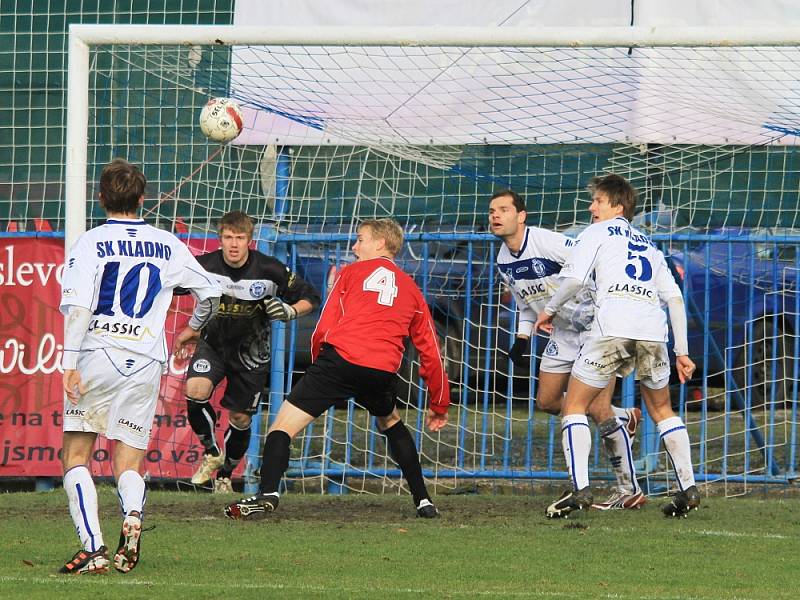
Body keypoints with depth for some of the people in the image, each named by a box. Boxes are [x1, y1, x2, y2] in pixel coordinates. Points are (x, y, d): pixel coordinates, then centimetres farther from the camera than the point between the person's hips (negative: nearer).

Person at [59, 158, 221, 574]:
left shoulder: (91, 243, -2)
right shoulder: (168, 246, 9)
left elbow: (77, 306, -12)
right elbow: (209, 293, 18)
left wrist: (70, 363, -13)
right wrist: (194, 328, 38)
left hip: (97, 356, -3)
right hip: (145, 363, 3)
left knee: (76, 457, 6)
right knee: (128, 464, 10)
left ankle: (93, 549, -10)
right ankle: (132, 514, -24)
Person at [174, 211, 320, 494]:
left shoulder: (270, 270, -19)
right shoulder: (205, 266, -17)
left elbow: (310, 297, -6)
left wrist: (289, 311, -26)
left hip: (250, 351, 0)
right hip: (212, 343, 0)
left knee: (240, 418, 6)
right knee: (195, 390, -27)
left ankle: (224, 475, 32)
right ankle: (211, 452, -3)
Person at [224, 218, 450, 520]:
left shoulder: (350, 272, 17)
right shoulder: (411, 289, 25)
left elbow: (323, 330, 9)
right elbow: (430, 351, 25)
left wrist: (319, 365, 26)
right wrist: (439, 405, 32)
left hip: (340, 359, -4)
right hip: (383, 371, 4)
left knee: (283, 426, -1)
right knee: (391, 422, 33)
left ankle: (268, 493, -23)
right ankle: (423, 500, 26)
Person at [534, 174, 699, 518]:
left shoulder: (598, 233, 16)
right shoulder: (648, 245, 30)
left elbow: (574, 278, -1)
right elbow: (674, 297, 23)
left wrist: (550, 309, 15)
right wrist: (682, 351, 23)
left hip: (614, 325, -5)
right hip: (654, 329, 5)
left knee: (574, 405, 5)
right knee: (661, 409, 22)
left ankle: (579, 488, -10)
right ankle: (688, 488, 13)